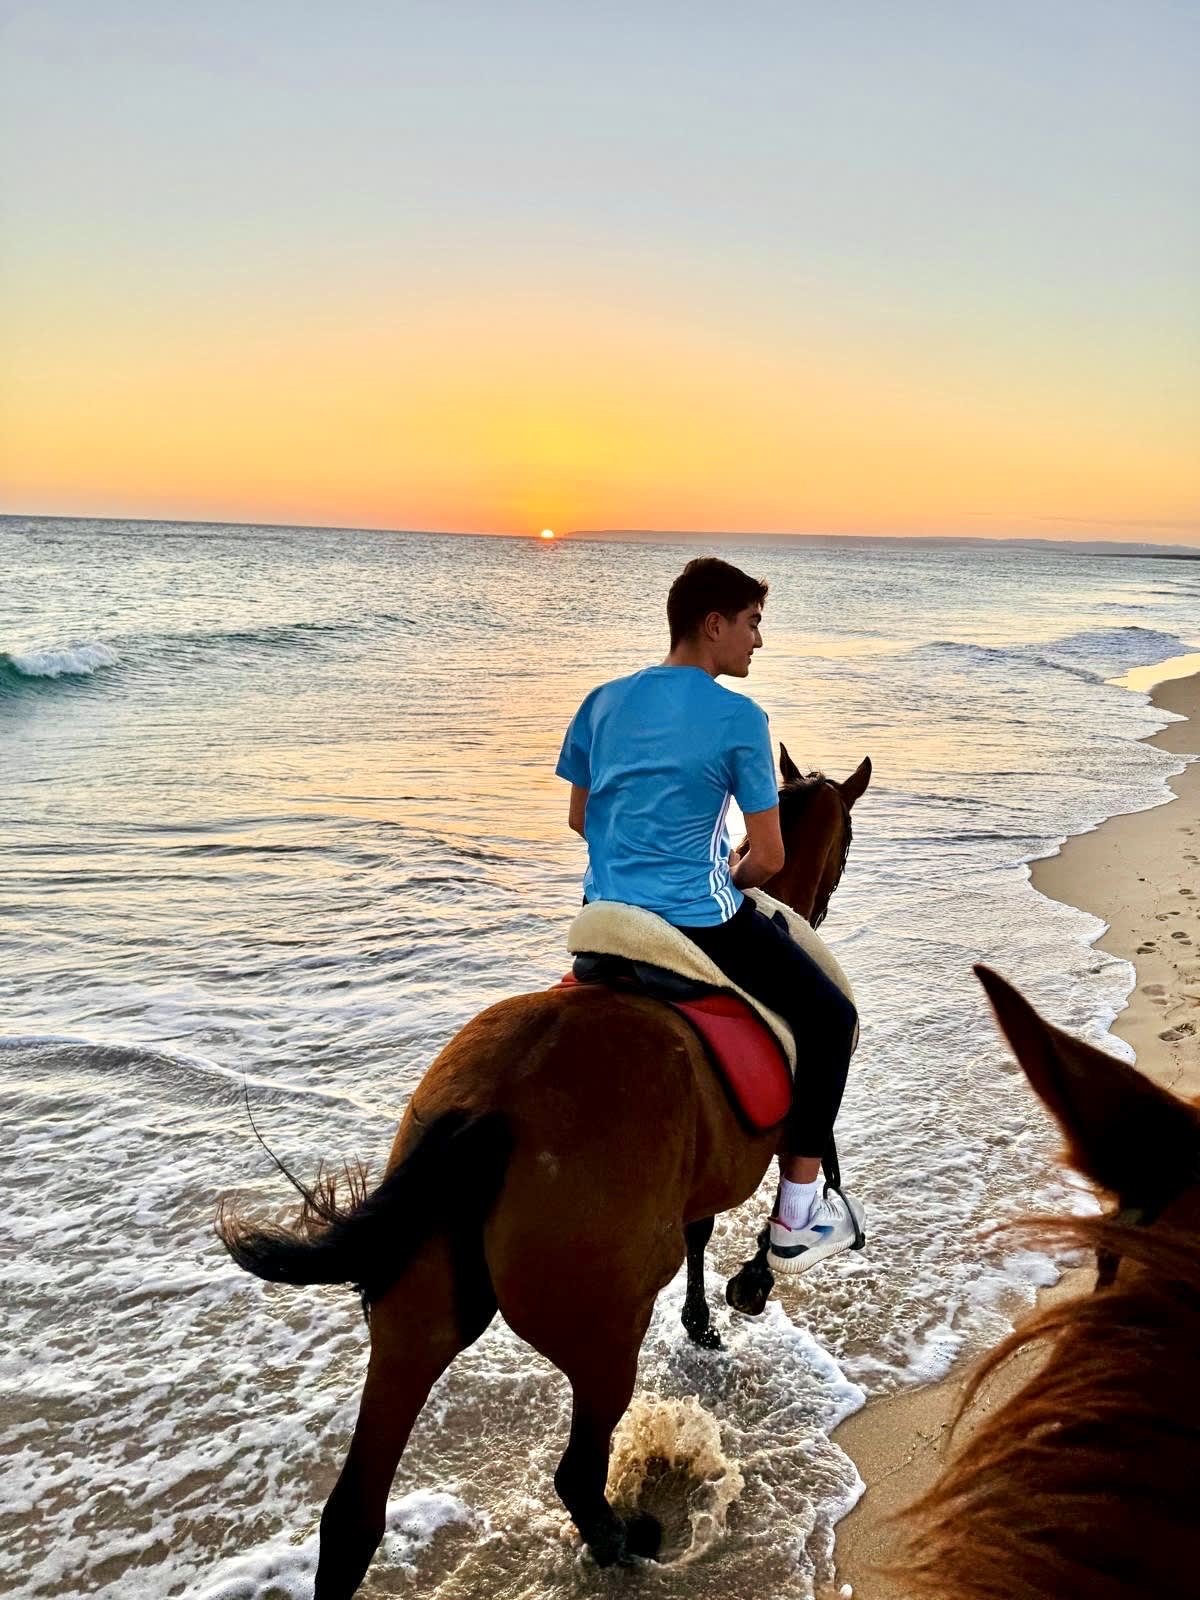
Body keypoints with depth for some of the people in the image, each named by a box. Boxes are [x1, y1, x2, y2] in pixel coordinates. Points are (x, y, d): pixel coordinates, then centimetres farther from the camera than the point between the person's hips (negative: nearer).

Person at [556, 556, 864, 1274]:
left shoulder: (604, 700, 4)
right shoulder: (739, 718, -13)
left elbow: (579, 816, 13)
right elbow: (769, 858, -11)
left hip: (606, 916, 7)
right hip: (699, 921, -7)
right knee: (831, 1019, 13)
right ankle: (797, 1217, 14)